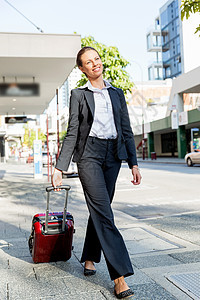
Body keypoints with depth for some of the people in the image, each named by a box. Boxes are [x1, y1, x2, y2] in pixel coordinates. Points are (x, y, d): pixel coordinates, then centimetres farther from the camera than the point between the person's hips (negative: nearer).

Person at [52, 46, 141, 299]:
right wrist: (60, 167, -6)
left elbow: (126, 130, 13)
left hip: (113, 155, 4)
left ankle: (89, 258, 28)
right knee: (103, 211, -12)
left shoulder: (117, 94, 15)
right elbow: (72, 133, 1)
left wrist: (133, 162, 6)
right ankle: (120, 275, -13)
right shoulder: (79, 95, 5)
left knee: (99, 210, 9)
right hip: (89, 154, -4)